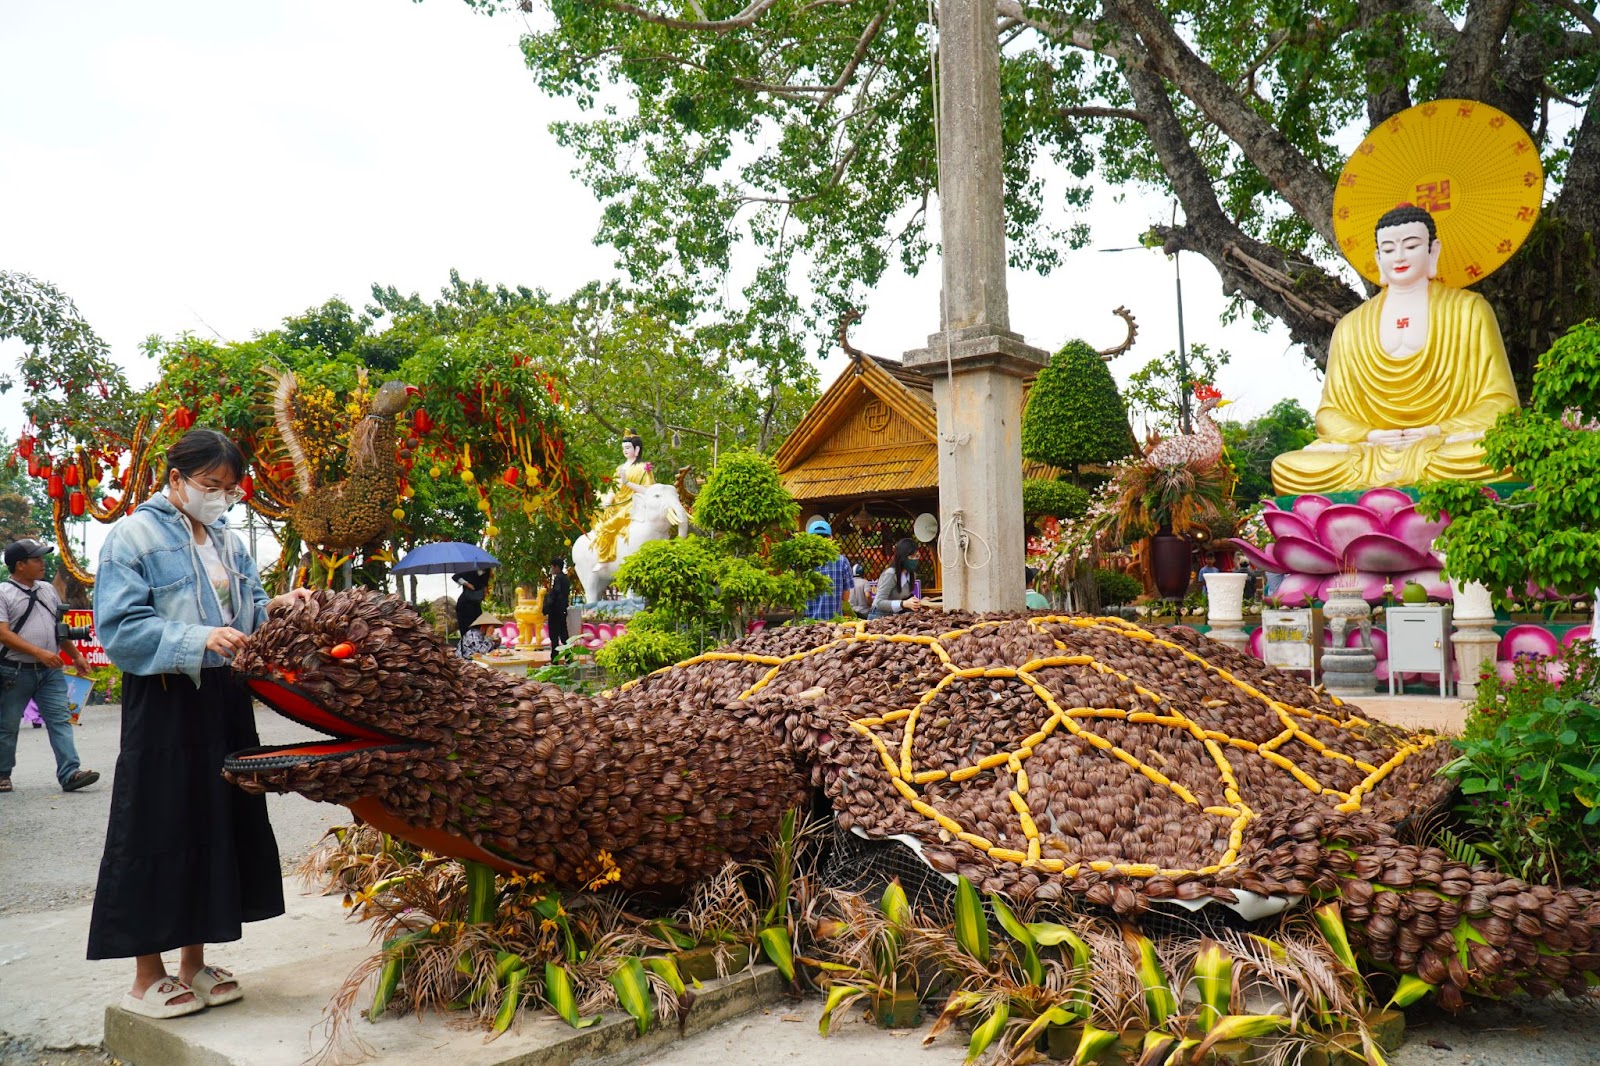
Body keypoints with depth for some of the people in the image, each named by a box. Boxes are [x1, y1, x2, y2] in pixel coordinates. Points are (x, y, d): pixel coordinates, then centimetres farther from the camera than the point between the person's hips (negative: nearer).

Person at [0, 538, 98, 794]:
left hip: (50, 671, 5)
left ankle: (69, 773, -9)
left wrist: (76, 656, 18)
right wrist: (40, 653, -22)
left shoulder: (48, 589, 14)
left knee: (60, 720, -5)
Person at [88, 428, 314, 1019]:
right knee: (161, 831, 0)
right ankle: (147, 978, 15)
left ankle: (193, 964, 25)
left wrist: (277, 606, -7)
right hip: (165, 708, -7)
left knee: (220, 824, 11)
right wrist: (198, 640, -26)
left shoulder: (228, 541, 12)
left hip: (225, 702, 7)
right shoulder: (134, 536, -7)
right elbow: (119, 627, -15)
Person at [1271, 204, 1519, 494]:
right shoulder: (1351, 327, 16)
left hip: (1448, 446, 0)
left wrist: (1438, 432, -12)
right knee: (1288, 467, -30)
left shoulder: (1469, 310, 12)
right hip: (1369, 451, 1)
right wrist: (1369, 436, -10)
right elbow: (1329, 411, 12)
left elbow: (1499, 402, 7)